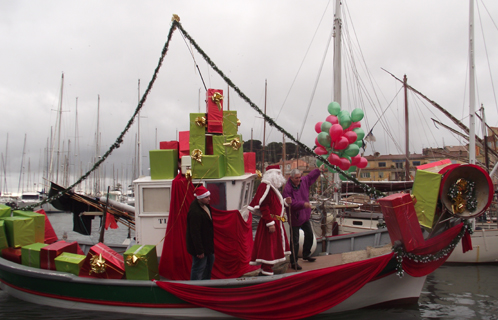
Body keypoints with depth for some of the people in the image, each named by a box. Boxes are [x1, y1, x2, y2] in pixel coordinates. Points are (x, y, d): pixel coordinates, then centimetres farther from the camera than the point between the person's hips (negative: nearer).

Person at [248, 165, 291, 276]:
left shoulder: (272, 187, 17)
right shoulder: (265, 186, -15)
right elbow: (263, 206, -21)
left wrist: (284, 202, 8)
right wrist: (270, 223, -24)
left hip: (276, 222, 11)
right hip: (270, 222, -11)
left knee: (274, 247, 15)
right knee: (269, 246, -7)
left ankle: (266, 269, 23)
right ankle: (266, 271, -1)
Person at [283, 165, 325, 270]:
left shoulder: (304, 181, -1)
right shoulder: (287, 189, -23)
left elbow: (311, 176, 21)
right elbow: (291, 203, -30)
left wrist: (319, 170, 26)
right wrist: (303, 204, -36)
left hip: (305, 216, 8)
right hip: (295, 218, -8)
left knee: (309, 235, 22)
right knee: (295, 241, -3)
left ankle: (306, 254, 42)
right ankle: (293, 262, 8)